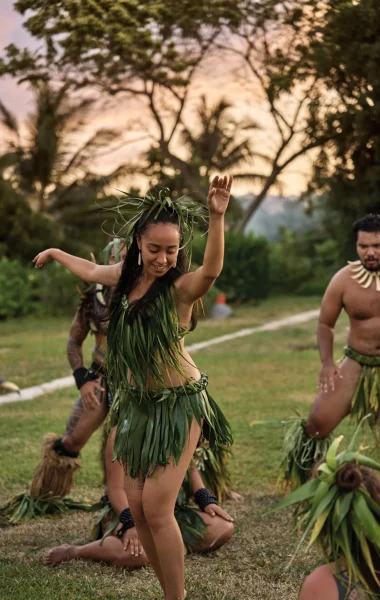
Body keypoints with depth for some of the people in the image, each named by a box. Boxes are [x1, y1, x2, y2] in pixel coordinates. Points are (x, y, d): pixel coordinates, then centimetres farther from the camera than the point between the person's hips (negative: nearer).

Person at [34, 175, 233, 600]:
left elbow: (211, 269, -42)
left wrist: (217, 217, -58)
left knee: (156, 508, -9)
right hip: (136, 403, 7)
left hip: (179, 405, -7)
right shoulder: (127, 276, 1)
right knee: (137, 506, 6)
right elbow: (90, 270, 24)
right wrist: (55, 253, 41)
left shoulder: (181, 287, -18)